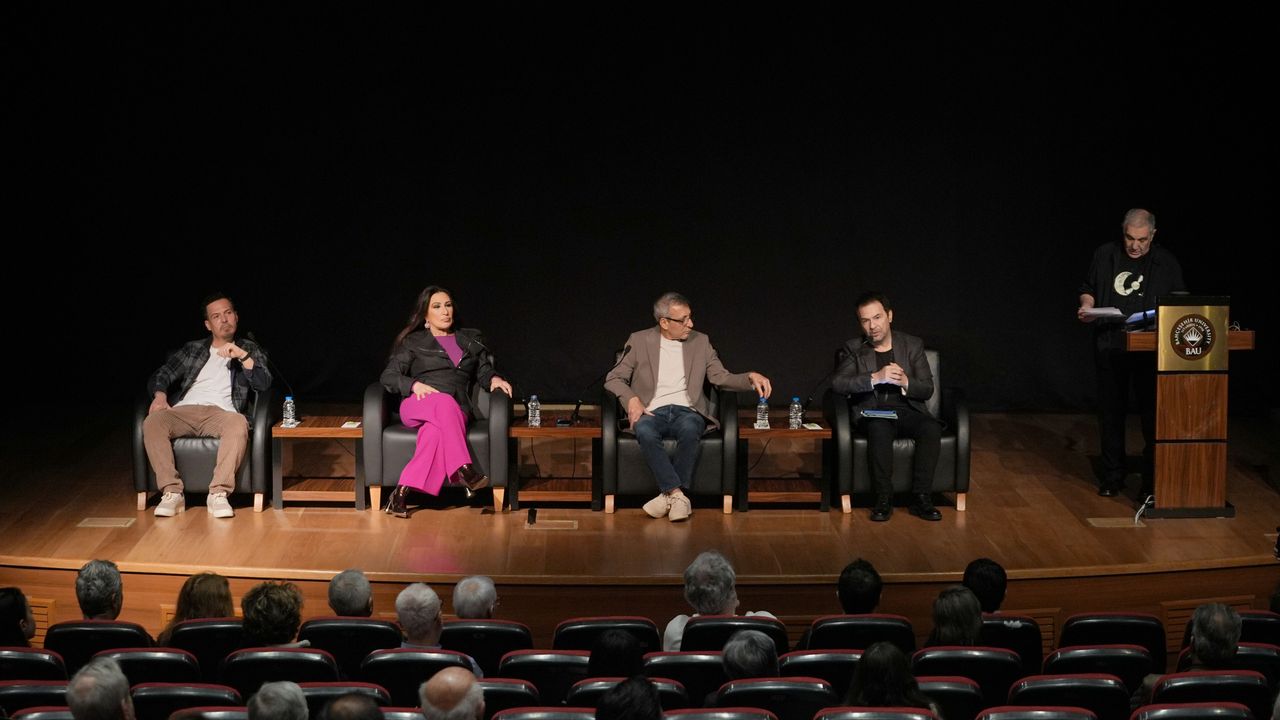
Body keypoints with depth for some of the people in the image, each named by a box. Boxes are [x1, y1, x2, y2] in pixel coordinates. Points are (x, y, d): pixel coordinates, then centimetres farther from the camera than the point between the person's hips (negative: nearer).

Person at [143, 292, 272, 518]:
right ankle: (172, 492, -33)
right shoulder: (192, 350, 25)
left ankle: (219, 493, -39)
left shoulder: (249, 350, 21)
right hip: (183, 411, 2)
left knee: (239, 425, -39)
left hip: (221, 412, -2)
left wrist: (242, 356, -9)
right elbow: (161, 375, 18)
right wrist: (160, 395, -5)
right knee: (152, 423, -32)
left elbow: (263, 384, 6)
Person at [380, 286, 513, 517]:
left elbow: (483, 372, 24)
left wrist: (494, 379, 0)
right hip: (418, 405, -1)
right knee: (445, 403, -40)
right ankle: (464, 470, -52)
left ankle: (404, 491, -46)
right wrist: (415, 385, -12)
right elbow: (388, 377, 8)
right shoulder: (412, 342, 17)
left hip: (456, 411, 2)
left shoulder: (471, 340, 26)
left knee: (435, 432, -38)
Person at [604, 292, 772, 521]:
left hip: (686, 411, 1)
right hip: (652, 412, -1)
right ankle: (677, 495, -34)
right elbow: (613, 379, 9)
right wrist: (631, 399, -10)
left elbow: (722, 378, 12)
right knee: (644, 431, -37)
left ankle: (668, 495, -29)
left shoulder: (700, 342, 14)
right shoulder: (640, 341, 9)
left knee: (690, 428, -37)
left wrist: (750, 378, -7)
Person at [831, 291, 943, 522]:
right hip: (872, 413, -1)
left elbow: (927, 390, 7)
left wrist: (905, 382, -15)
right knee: (880, 429, -37)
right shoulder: (854, 349, 9)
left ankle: (920, 497, -27)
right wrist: (876, 378, -20)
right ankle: (883, 498, -31)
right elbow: (838, 383, -9)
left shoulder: (912, 345, 11)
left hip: (907, 410, 2)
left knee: (932, 428, -31)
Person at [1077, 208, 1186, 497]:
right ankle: (1112, 476, 16)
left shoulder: (1166, 263, 3)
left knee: (1152, 413, -2)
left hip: (1150, 351, -1)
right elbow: (1088, 290, 17)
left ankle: (1152, 479, 6)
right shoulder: (1104, 255, 6)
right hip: (1110, 349, 2)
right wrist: (1086, 306, -5)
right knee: (1111, 411, 6)